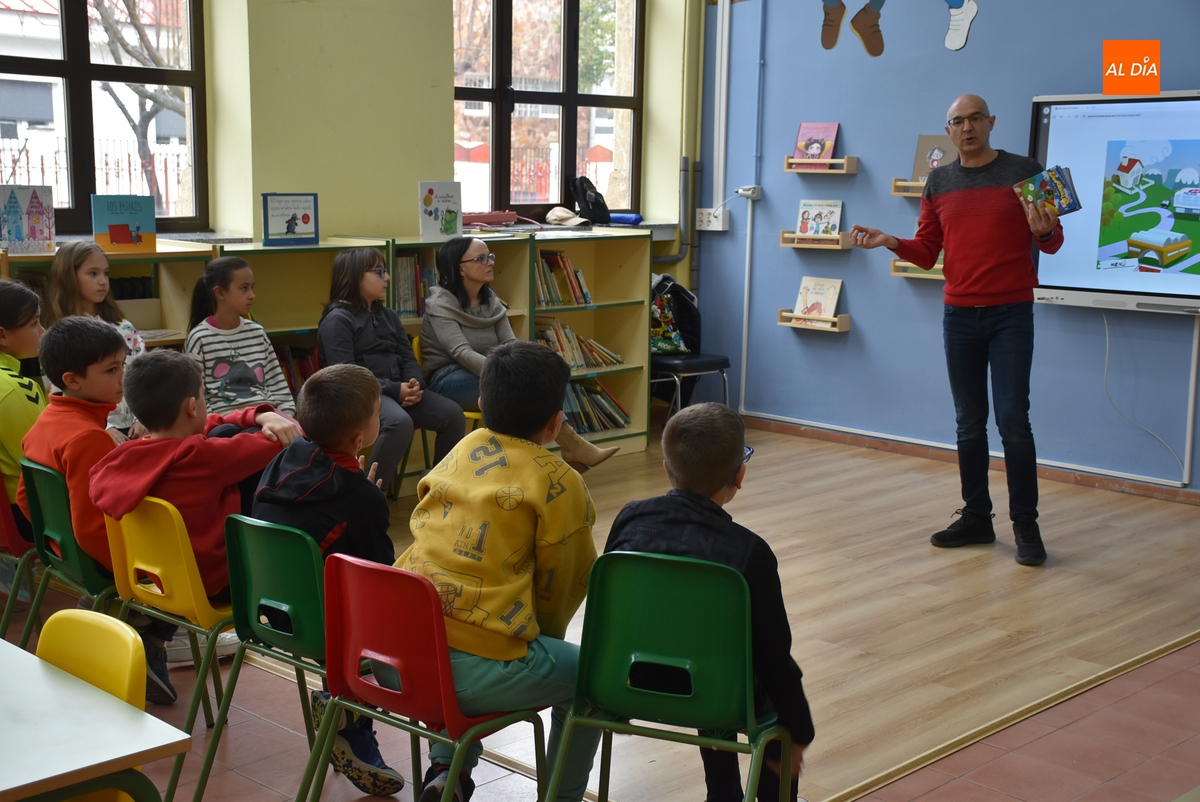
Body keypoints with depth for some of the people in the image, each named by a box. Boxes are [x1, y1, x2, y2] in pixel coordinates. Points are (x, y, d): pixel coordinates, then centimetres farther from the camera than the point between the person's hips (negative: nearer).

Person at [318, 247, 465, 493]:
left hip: (400, 390, 7)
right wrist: (394, 389, -21)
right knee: (400, 422, -37)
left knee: (452, 414, -13)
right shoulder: (337, 320, -6)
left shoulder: (388, 315, 19)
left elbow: (407, 357, 14)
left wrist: (415, 385, -9)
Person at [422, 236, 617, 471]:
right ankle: (571, 446, -25)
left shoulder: (491, 301, 9)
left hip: (483, 376, 6)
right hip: (448, 381, -6)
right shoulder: (440, 304, -12)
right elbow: (461, 353, -25)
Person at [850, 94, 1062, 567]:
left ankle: (1025, 523, 2)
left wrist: (1044, 232, -22)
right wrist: (891, 242, -6)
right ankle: (976, 518, 17)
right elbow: (927, 253, 12)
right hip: (959, 315, 4)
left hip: (1011, 313, -4)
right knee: (969, 423, 9)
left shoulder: (1024, 172, -1)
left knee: (1012, 419, -7)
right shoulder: (939, 183, 9)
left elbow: (1052, 244, 0)